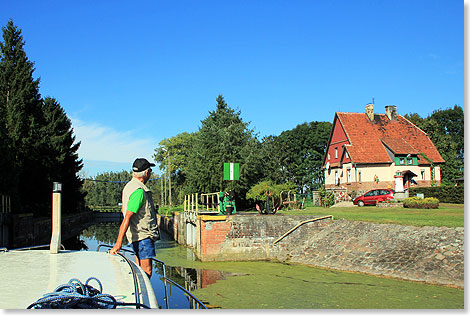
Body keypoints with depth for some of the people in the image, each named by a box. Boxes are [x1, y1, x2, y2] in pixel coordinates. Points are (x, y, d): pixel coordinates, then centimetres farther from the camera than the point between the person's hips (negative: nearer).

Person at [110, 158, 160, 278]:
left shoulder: (129, 186, 12)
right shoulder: (139, 191, -20)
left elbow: (123, 210, 25)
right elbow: (127, 217, -26)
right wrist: (119, 243, -29)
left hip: (138, 235, 10)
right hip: (143, 236, -10)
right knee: (147, 271, -11)